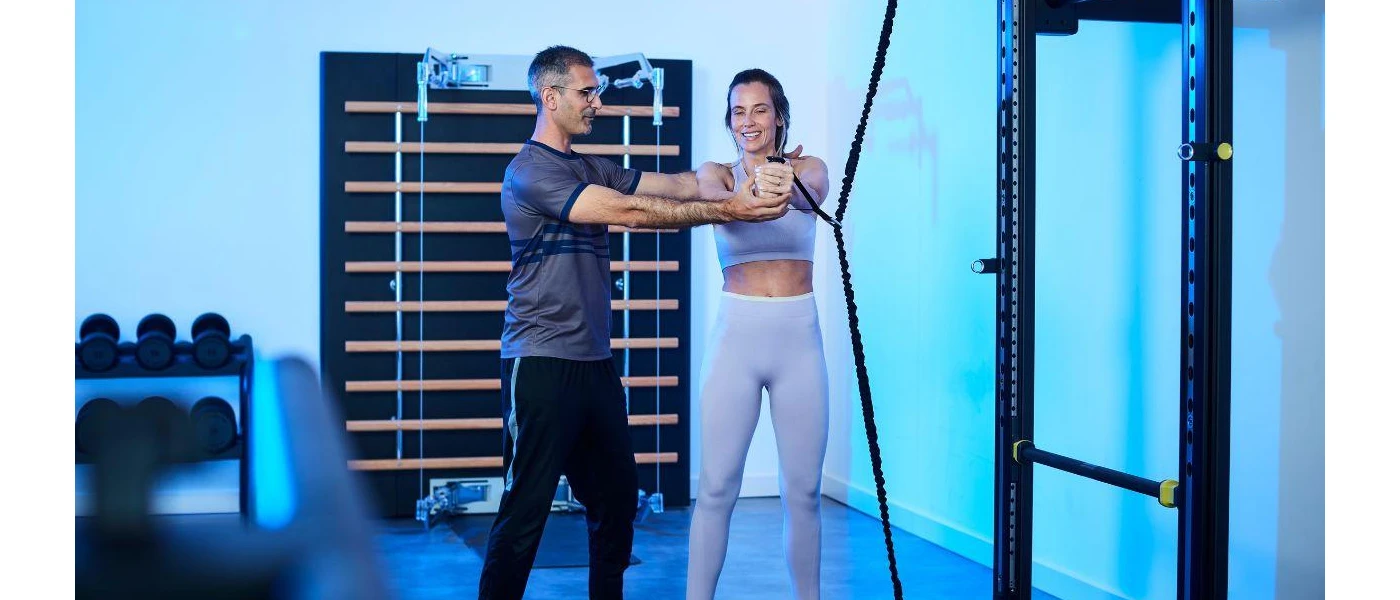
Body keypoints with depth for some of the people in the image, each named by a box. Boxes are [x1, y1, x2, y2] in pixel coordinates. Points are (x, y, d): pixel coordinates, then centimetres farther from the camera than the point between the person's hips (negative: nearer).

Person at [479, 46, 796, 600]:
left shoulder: (592, 170, 16)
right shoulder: (530, 170, -10)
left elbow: (678, 185, 5)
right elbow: (630, 212, -18)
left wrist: (750, 184, -11)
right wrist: (727, 210, -18)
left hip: (595, 362, 8)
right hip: (541, 365, -8)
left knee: (616, 499, 13)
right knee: (525, 513, -6)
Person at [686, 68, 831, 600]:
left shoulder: (810, 169, 5)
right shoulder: (717, 174, 3)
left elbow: (811, 191, -19)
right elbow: (716, 199, -21)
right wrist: (751, 194, -45)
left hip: (799, 340, 1)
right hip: (737, 337, -1)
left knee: (803, 490, 7)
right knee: (716, 488, -2)